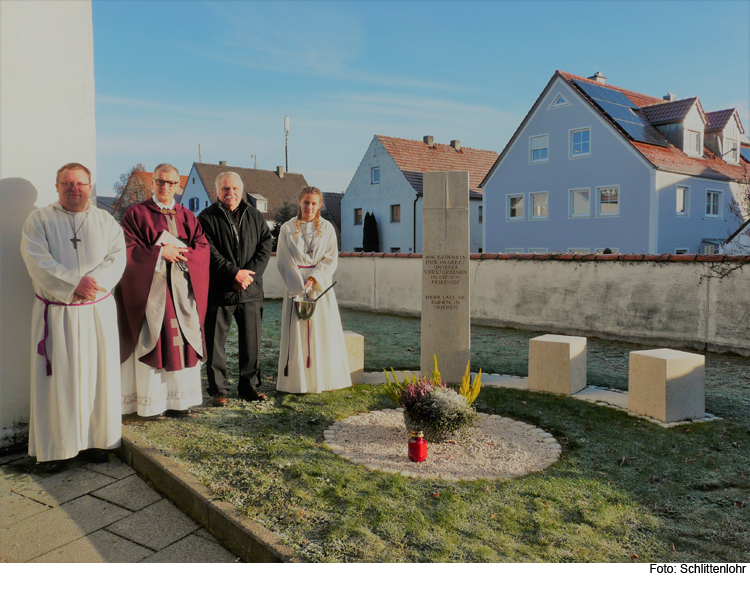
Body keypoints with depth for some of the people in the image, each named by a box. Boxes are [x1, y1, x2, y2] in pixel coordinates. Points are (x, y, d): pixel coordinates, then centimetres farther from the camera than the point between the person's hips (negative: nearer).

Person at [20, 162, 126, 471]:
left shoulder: (106, 221, 9)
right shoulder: (39, 220, 4)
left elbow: (117, 259, -2)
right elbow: (38, 262, -9)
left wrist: (92, 282, -19)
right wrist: (75, 283, -19)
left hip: (98, 312, 2)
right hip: (55, 314, -2)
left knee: (97, 375, 5)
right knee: (56, 379, 2)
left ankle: (95, 440, 17)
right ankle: (53, 448, 12)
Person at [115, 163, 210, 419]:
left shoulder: (187, 217, 14)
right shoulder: (137, 213, 4)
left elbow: (203, 247, 4)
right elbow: (128, 249, -6)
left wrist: (177, 250, -11)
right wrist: (159, 252, -14)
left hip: (182, 289, 3)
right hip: (150, 286, -3)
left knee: (182, 340, 2)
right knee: (150, 341, -2)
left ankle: (178, 398, 11)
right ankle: (151, 402, 6)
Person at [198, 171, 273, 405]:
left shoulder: (255, 217, 12)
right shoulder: (207, 218, 1)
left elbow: (266, 246, 4)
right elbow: (209, 253, -9)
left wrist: (249, 274, -9)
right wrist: (234, 273, -17)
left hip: (251, 291, 3)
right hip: (218, 292, -3)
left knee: (251, 341, 8)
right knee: (215, 343, 2)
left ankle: (249, 387, 21)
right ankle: (218, 390, 15)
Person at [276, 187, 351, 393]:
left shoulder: (327, 228, 6)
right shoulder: (288, 229, 3)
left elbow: (331, 259, 1)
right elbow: (284, 261, -3)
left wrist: (313, 279, -15)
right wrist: (299, 287, -14)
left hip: (320, 286, 1)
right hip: (295, 286, -1)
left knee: (324, 332, 2)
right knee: (297, 333, -1)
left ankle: (324, 380, 13)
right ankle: (298, 382, 7)